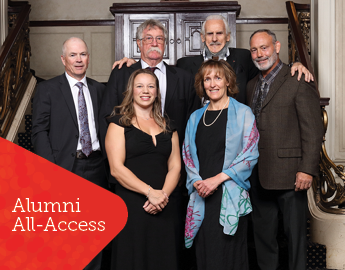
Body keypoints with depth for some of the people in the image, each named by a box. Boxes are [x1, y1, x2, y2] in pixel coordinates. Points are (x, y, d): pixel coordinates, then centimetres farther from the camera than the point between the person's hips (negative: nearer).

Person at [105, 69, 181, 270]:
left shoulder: (168, 126, 15)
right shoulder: (120, 122, 2)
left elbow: (175, 167, 9)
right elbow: (116, 168, -8)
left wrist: (163, 194, -10)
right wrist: (150, 192, -16)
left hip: (164, 208, 4)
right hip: (131, 206, -4)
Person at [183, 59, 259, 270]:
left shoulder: (242, 113, 1)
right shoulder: (196, 117, 15)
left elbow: (250, 154, -6)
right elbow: (187, 154, 15)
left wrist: (218, 178, -13)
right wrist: (196, 181, -3)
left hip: (230, 197, -4)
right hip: (202, 197, 4)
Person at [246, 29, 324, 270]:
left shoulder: (299, 81, -7)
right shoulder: (252, 85, 15)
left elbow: (313, 130, -11)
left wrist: (307, 169, -17)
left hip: (289, 174, -6)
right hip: (259, 175, 7)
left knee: (295, 231, 5)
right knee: (263, 232, 15)